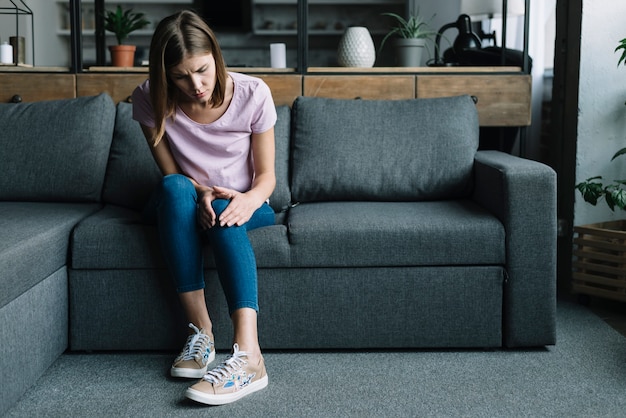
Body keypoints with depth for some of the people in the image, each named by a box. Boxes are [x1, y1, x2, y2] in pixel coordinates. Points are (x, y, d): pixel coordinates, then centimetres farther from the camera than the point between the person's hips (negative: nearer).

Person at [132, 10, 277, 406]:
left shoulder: (253, 94, -15)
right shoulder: (150, 100, -13)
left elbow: (266, 174, -10)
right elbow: (170, 173, -7)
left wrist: (250, 200, -33)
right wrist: (201, 192, -29)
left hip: (243, 205, -1)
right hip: (180, 206, 1)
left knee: (223, 215, -37)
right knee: (176, 188, -35)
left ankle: (247, 354, -50)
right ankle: (200, 330, -36)